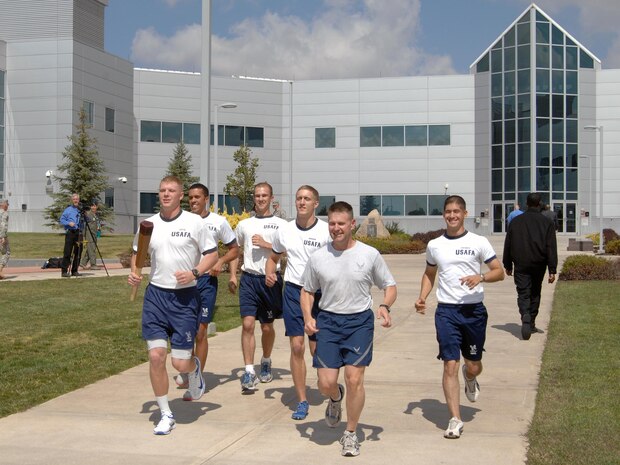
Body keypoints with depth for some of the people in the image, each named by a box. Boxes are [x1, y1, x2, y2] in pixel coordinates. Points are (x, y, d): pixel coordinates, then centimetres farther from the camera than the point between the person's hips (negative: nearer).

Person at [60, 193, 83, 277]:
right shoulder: (68, 210, 5)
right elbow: (62, 220, 2)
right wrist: (69, 223, -14)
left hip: (79, 232, 4)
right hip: (70, 232, -4)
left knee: (78, 253, 5)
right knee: (67, 252, -8)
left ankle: (74, 271, 13)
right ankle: (64, 271, -7)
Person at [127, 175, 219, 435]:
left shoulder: (194, 222, -3)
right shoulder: (148, 224, 6)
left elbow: (212, 254, 0)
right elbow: (138, 253, 20)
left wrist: (194, 273, -15)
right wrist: (134, 273, 0)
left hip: (185, 297, -3)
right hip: (155, 295, 3)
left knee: (181, 362, -3)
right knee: (156, 356, -4)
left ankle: (195, 369, 37)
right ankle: (166, 415, 11)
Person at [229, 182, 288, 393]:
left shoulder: (281, 224, 3)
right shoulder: (244, 224, 12)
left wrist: (265, 244, -14)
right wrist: (233, 275, 10)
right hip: (249, 279, 1)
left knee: (267, 327, 10)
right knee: (247, 324, -11)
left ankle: (266, 362, 34)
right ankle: (249, 372, -9)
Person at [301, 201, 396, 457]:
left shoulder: (370, 254, -3)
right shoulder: (317, 258, 0)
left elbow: (389, 286, 6)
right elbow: (307, 290, 12)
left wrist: (384, 306, -14)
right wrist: (308, 317, -5)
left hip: (360, 321, -1)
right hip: (328, 320, 2)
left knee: (354, 378, -8)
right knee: (326, 383, -4)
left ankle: (351, 434, 13)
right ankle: (335, 399, 37)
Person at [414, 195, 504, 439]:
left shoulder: (479, 242, 0)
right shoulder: (434, 245, 8)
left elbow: (499, 272, 1)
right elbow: (429, 274, 22)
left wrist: (480, 277, -19)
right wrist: (422, 298, 5)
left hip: (474, 310, -1)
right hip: (446, 311, 1)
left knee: (473, 366, 9)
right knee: (450, 366, -7)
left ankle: (470, 378, 47)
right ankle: (455, 419, -1)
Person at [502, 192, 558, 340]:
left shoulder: (516, 221, 3)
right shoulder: (546, 222, -2)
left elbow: (507, 245, 7)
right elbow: (551, 248, -7)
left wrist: (508, 265, 16)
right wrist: (552, 270, -6)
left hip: (521, 265, 0)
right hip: (538, 265, 1)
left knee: (523, 293, -2)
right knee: (535, 293, 16)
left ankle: (526, 318, -28)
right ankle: (531, 323, 22)